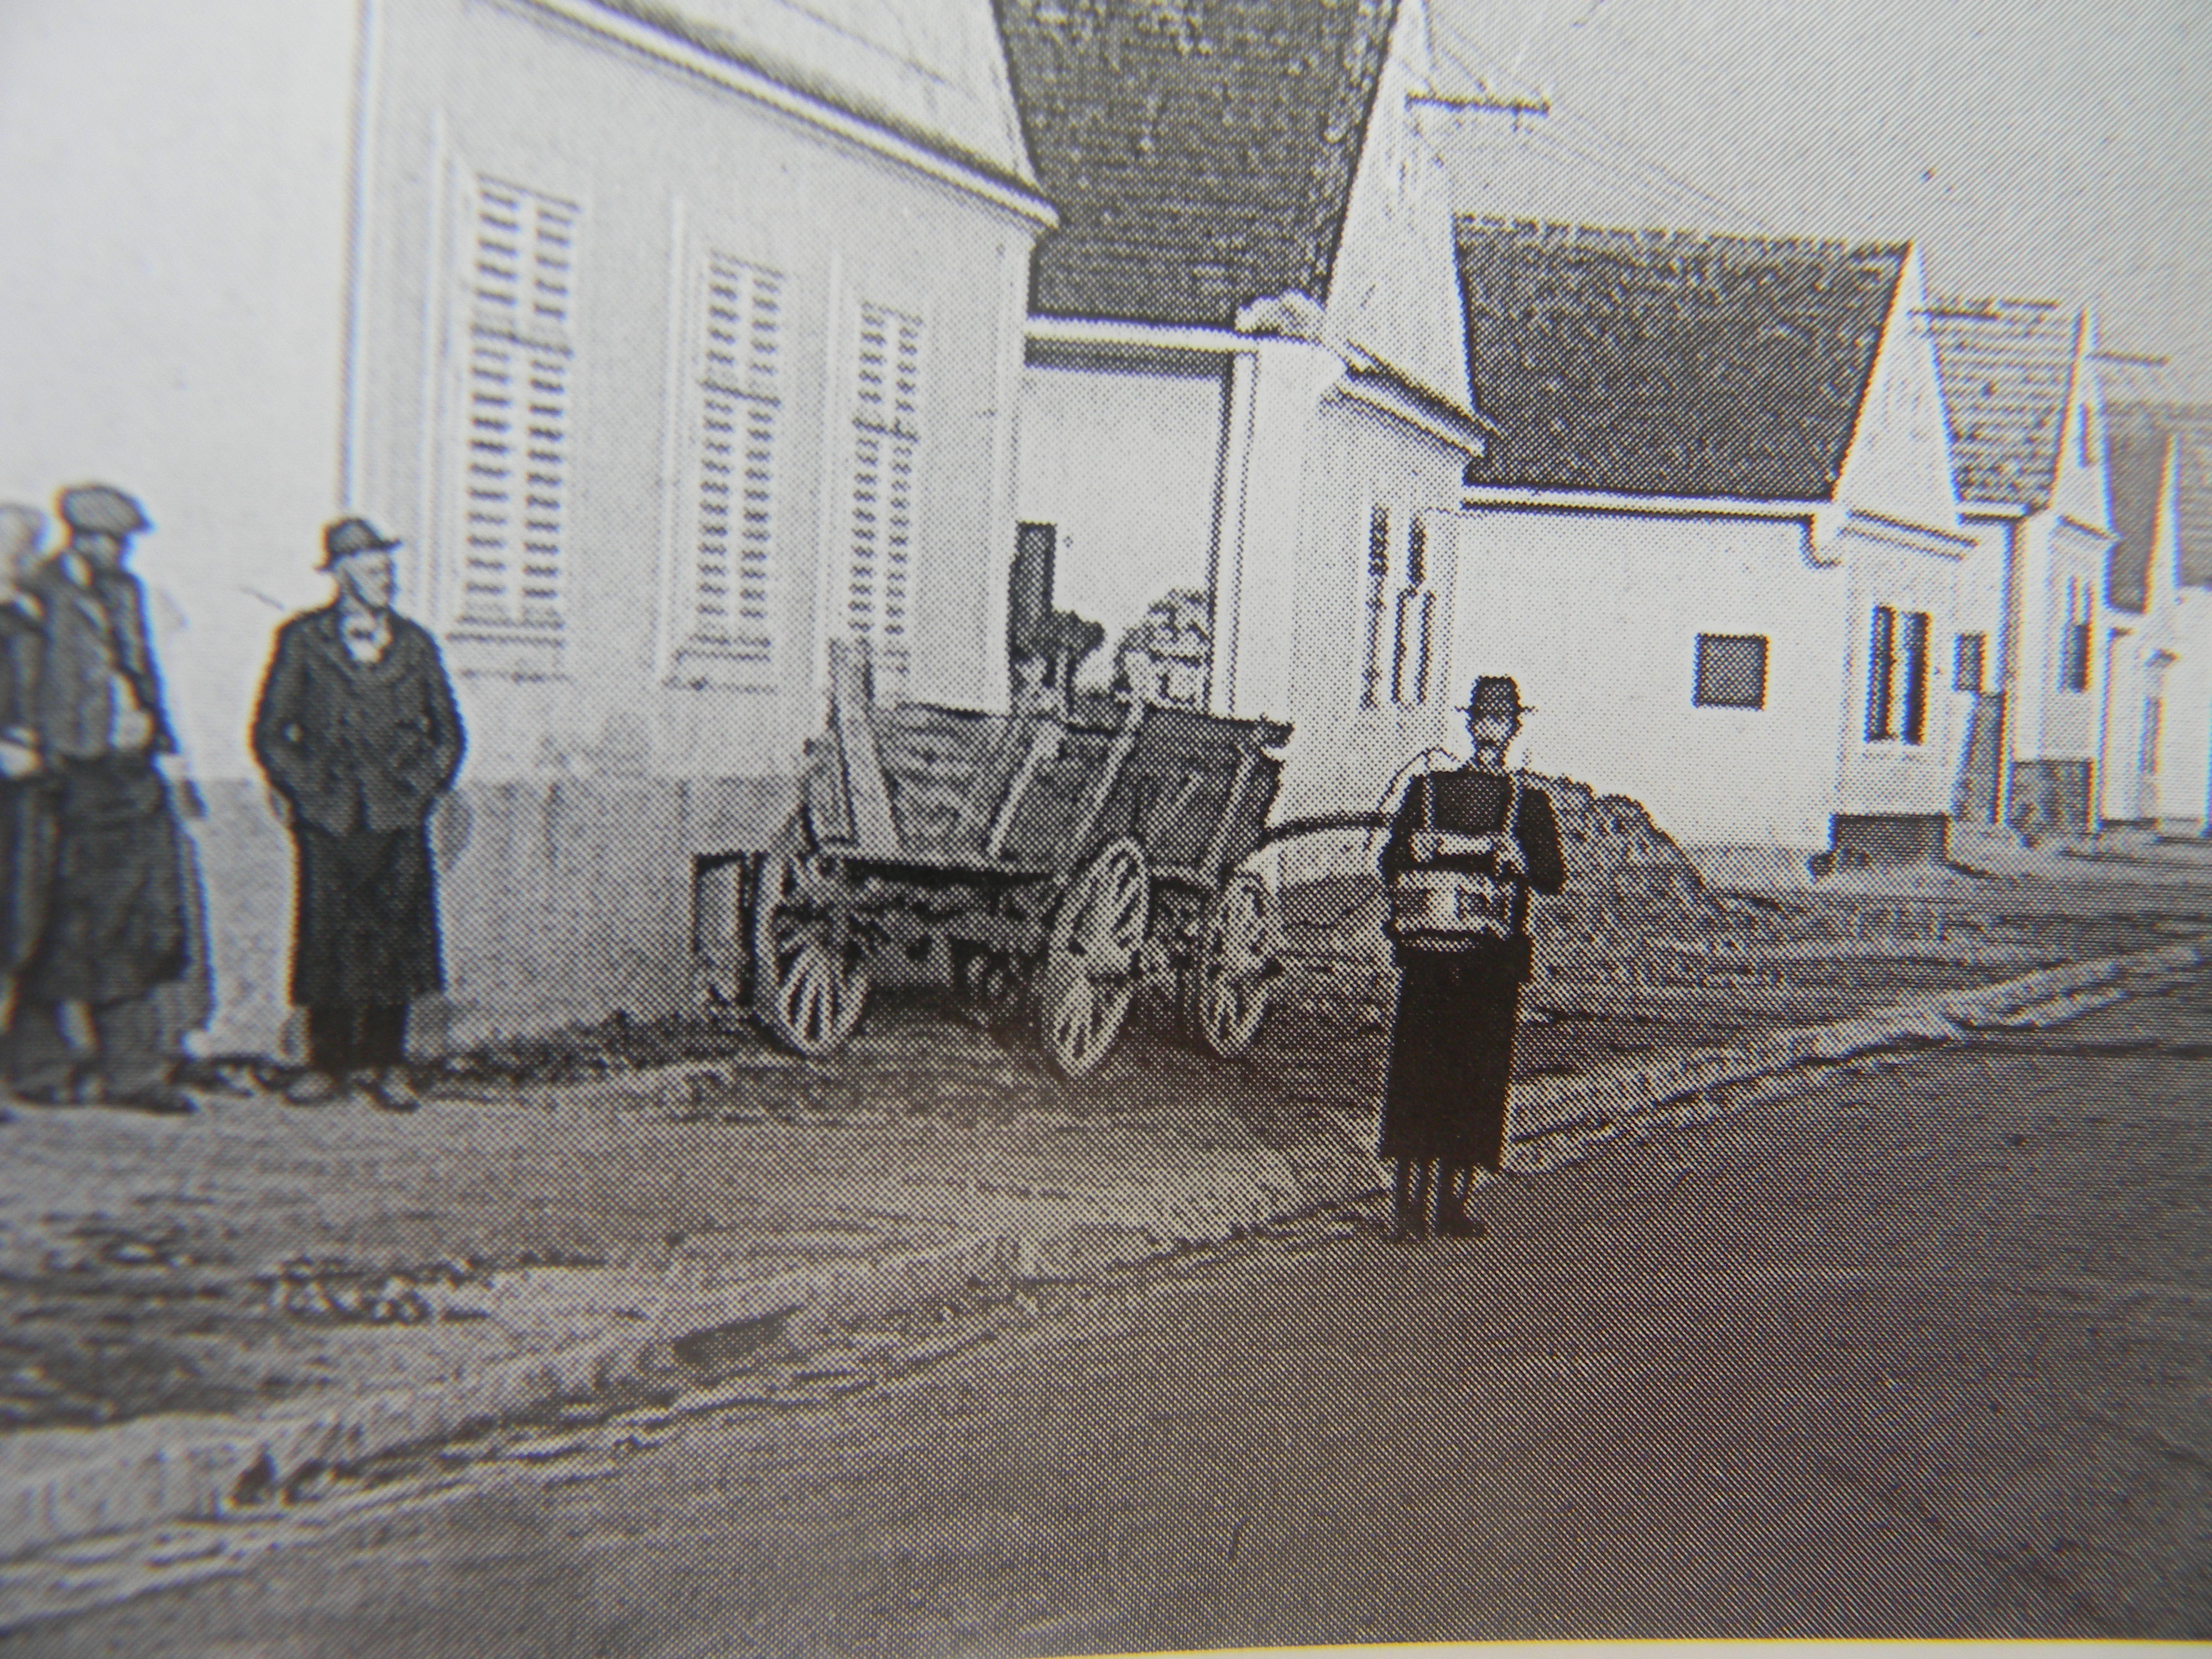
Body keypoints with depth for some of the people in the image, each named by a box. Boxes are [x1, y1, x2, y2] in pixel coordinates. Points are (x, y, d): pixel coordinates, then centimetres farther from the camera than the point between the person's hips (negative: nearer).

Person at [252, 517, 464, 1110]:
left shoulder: (415, 644, 12)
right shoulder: (302, 640, 7)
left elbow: (448, 731, 19)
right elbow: (270, 730, 8)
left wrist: (425, 788, 8)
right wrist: (299, 789, 0)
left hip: (398, 816, 2)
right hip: (326, 816, -1)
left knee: (395, 937, -2)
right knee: (328, 936, -3)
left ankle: (384, 1063, 7)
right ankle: (328, 1064, 6)